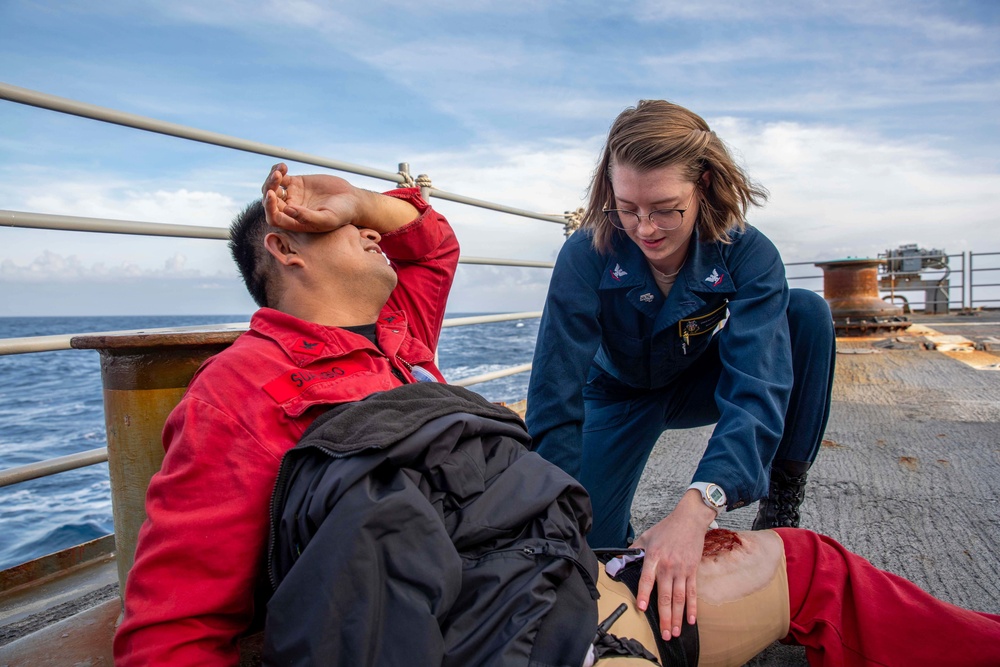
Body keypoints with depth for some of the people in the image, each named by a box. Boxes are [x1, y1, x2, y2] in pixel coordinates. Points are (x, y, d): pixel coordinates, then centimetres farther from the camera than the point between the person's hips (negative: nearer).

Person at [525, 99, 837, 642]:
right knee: (591, 549, -17)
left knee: (807, 313, -25)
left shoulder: (748, 256, -28)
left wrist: (698, 506, -57)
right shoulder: (586, 257, -31)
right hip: (622, 391, -1)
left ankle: (781, 504, -13)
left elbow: (757, 388, -40)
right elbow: (556, 404, -34)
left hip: (704, 383, 2)